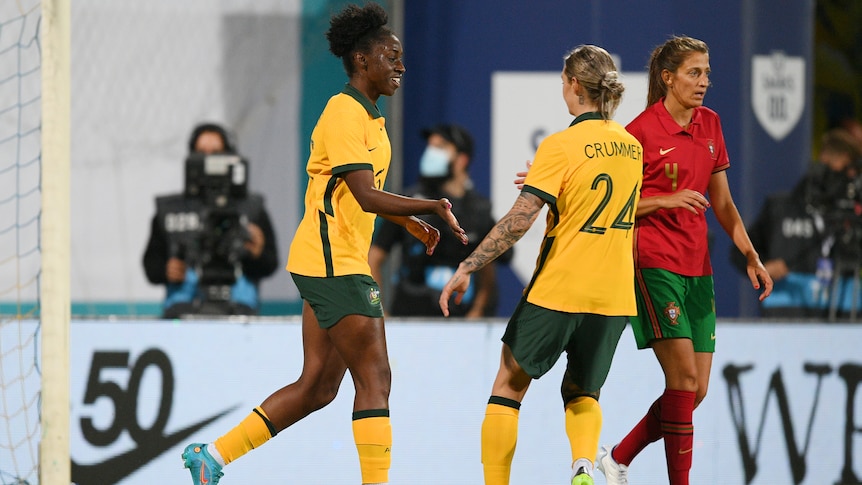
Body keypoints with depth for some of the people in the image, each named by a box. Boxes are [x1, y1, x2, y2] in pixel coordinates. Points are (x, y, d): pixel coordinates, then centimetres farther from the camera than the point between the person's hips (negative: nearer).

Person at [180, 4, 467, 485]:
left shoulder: (368, 116, 18)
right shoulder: (344, 113, -14)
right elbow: (367, 197, -23)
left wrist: (411, 221, 22)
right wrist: (435, 206, -19)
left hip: (341, 261, 10)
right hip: (334, 262, -10)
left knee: (318, 386, 9)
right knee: (375, 378, -10)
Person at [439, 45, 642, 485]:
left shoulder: (561, 146, -12)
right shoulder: (632, 146, 7)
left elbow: (519, 219, -20)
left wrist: (467, 268, -16)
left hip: (557, 288, -5)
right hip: (613, 295, 5)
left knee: (509, 384, 11)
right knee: (582, 394, 19)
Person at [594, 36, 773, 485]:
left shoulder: (709, 124, 11)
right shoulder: (642, 131, -9)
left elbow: (722, 202, 17)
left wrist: (750, 256, 9)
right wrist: (665, 200, -19)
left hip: (697, 266, 7)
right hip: (653, 263, -7)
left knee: (695, 391, 4)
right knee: (684, 376, -16)